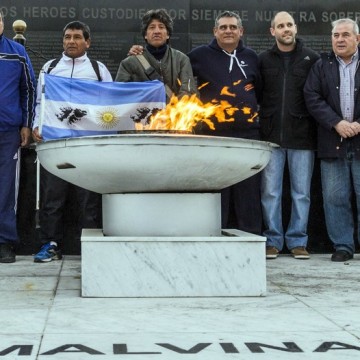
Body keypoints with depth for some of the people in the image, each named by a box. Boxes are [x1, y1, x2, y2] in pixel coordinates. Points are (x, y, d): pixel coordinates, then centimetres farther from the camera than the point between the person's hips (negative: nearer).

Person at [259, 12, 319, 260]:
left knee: (301, 192, 4)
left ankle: (298, 241, 13)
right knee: (270, 192, 3)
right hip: (271, 136, 1)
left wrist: (319, 128, -2)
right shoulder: (264, 60, 9)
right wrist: (261, 124, 2)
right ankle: (273, 240, 11)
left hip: (302, 136, -1)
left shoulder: (311, 58, 5)